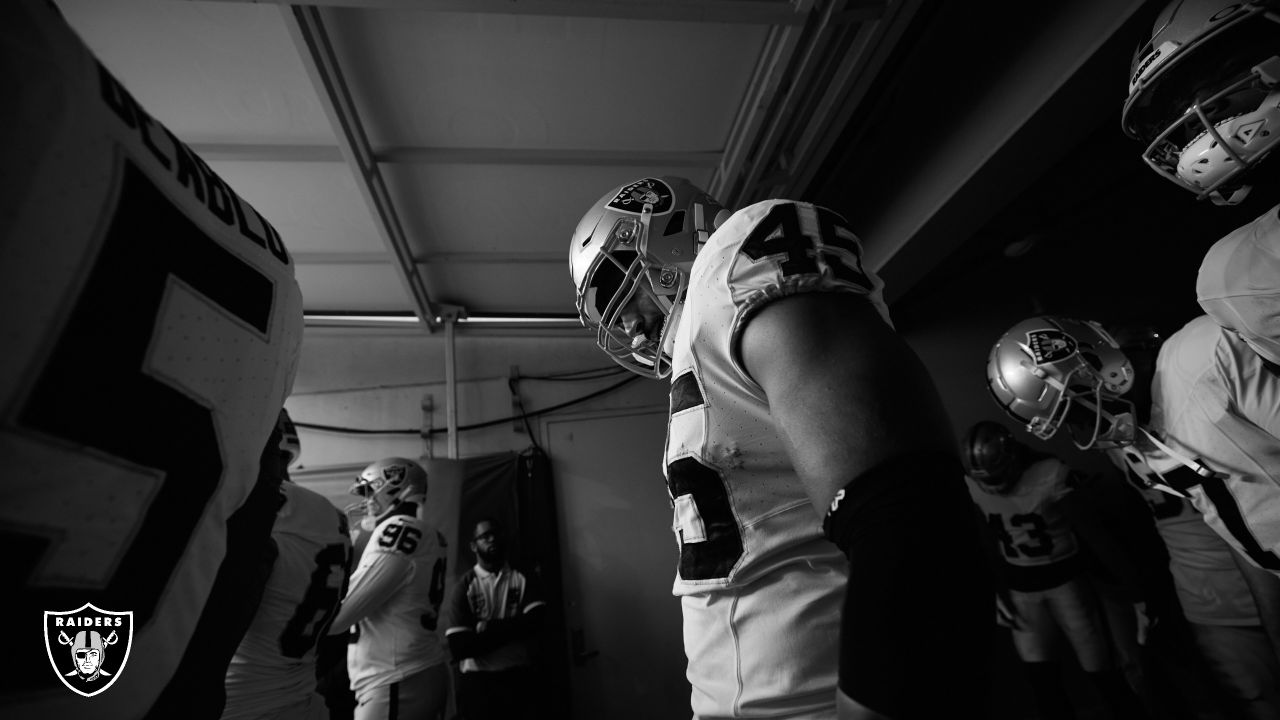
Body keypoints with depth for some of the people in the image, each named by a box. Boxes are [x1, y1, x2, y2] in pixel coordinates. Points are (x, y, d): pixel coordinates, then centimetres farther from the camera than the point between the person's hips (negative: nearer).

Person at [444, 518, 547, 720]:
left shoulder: (524, 579, 5)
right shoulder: (463, 587, -1)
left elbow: (534, 623, -11)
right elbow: (459, 647, -11)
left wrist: (488, 628, -13)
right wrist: (511, 630, -11)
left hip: (519, 677, 1)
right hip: (477, 681, -1)